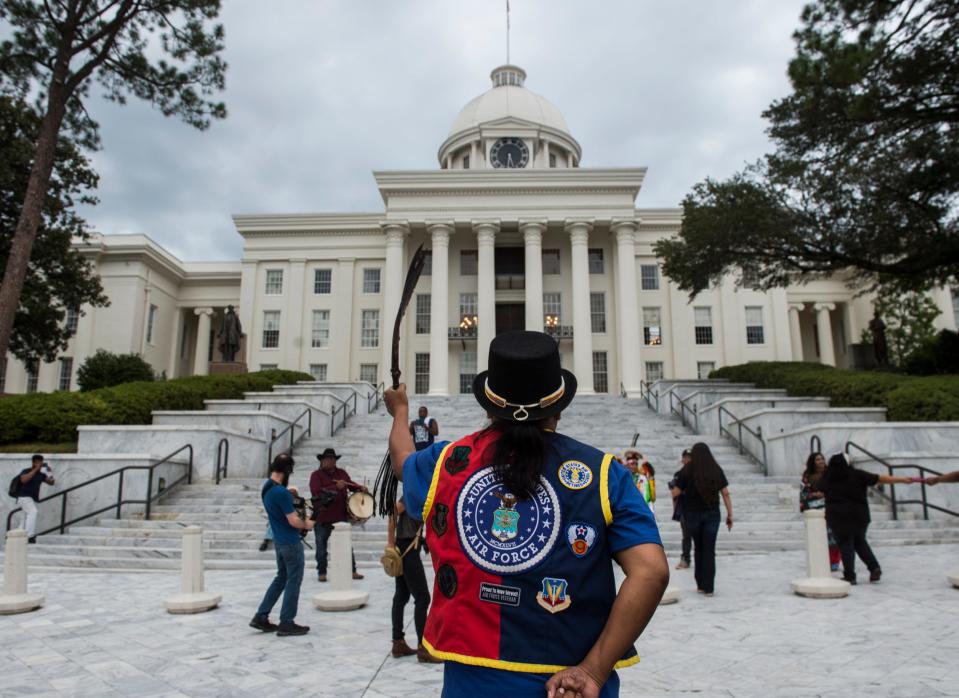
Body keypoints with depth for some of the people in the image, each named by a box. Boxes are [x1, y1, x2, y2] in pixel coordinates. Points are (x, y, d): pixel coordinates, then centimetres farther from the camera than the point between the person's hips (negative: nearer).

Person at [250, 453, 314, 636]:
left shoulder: (266, 488, 5)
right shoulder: (281, 492, -25)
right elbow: (293, 521, -21)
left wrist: (290, 497, 6)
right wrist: (306, 524, -3)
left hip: (278, 541, 9)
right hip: (291, 542, -9)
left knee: (281, 577, 19)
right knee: (294, 581, 3)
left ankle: (261, 617, 21)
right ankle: (286, 623, 9)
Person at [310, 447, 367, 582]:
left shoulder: (341, 473, 8)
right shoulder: (316, 475, -8)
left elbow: (350, 484, 23)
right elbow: (316, 492, -23)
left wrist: (361, 488, 2)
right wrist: (336, 487, -29)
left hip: (341, 516, 4)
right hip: (322, 518, -4)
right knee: (321, 546, 9)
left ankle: (352, 571, 17)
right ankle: (321, 572, 22)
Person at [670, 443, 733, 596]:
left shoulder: (687, 471, -6)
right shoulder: (717, 470, -1)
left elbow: (675, 493, -3)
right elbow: (725, 494, -2)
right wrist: (730, 515, 4)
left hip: (693, 514, 0)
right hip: (712, 514, 0)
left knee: (698, 548, 16)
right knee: (709, 550, 5)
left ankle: (700, 585, 18)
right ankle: (708, 587, 4)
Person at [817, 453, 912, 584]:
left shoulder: (826, 479, 1)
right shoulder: (856, 475, -1)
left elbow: (820, 489, 20)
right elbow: (880, 479, -1)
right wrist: (903, 480, 4)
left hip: (838, 516, -2)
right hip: (859, 514, 2)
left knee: (845, 544, 4)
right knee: (860, 541, 21)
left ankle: (849, 576, 2)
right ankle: (874, 567, 9)